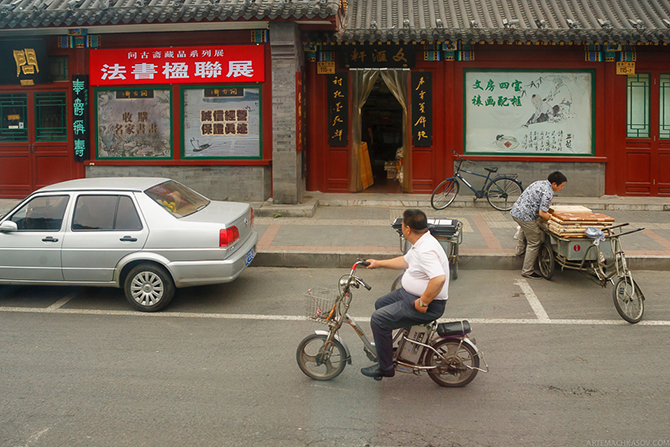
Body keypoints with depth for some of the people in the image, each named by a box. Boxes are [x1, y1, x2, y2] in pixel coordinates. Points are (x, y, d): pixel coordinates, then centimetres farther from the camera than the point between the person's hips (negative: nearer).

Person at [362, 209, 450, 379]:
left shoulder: (426, 250, -28)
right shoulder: (421, 243, 7)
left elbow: (439, 279, -40)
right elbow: (405, 261, 25)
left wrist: (423, 303, -30)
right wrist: (379, 263, 28)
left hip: (430, 305, -11)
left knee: (378, 319, -15)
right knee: (381, 304, 23)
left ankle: (385, 368, -2)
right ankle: (384, 347, 37)